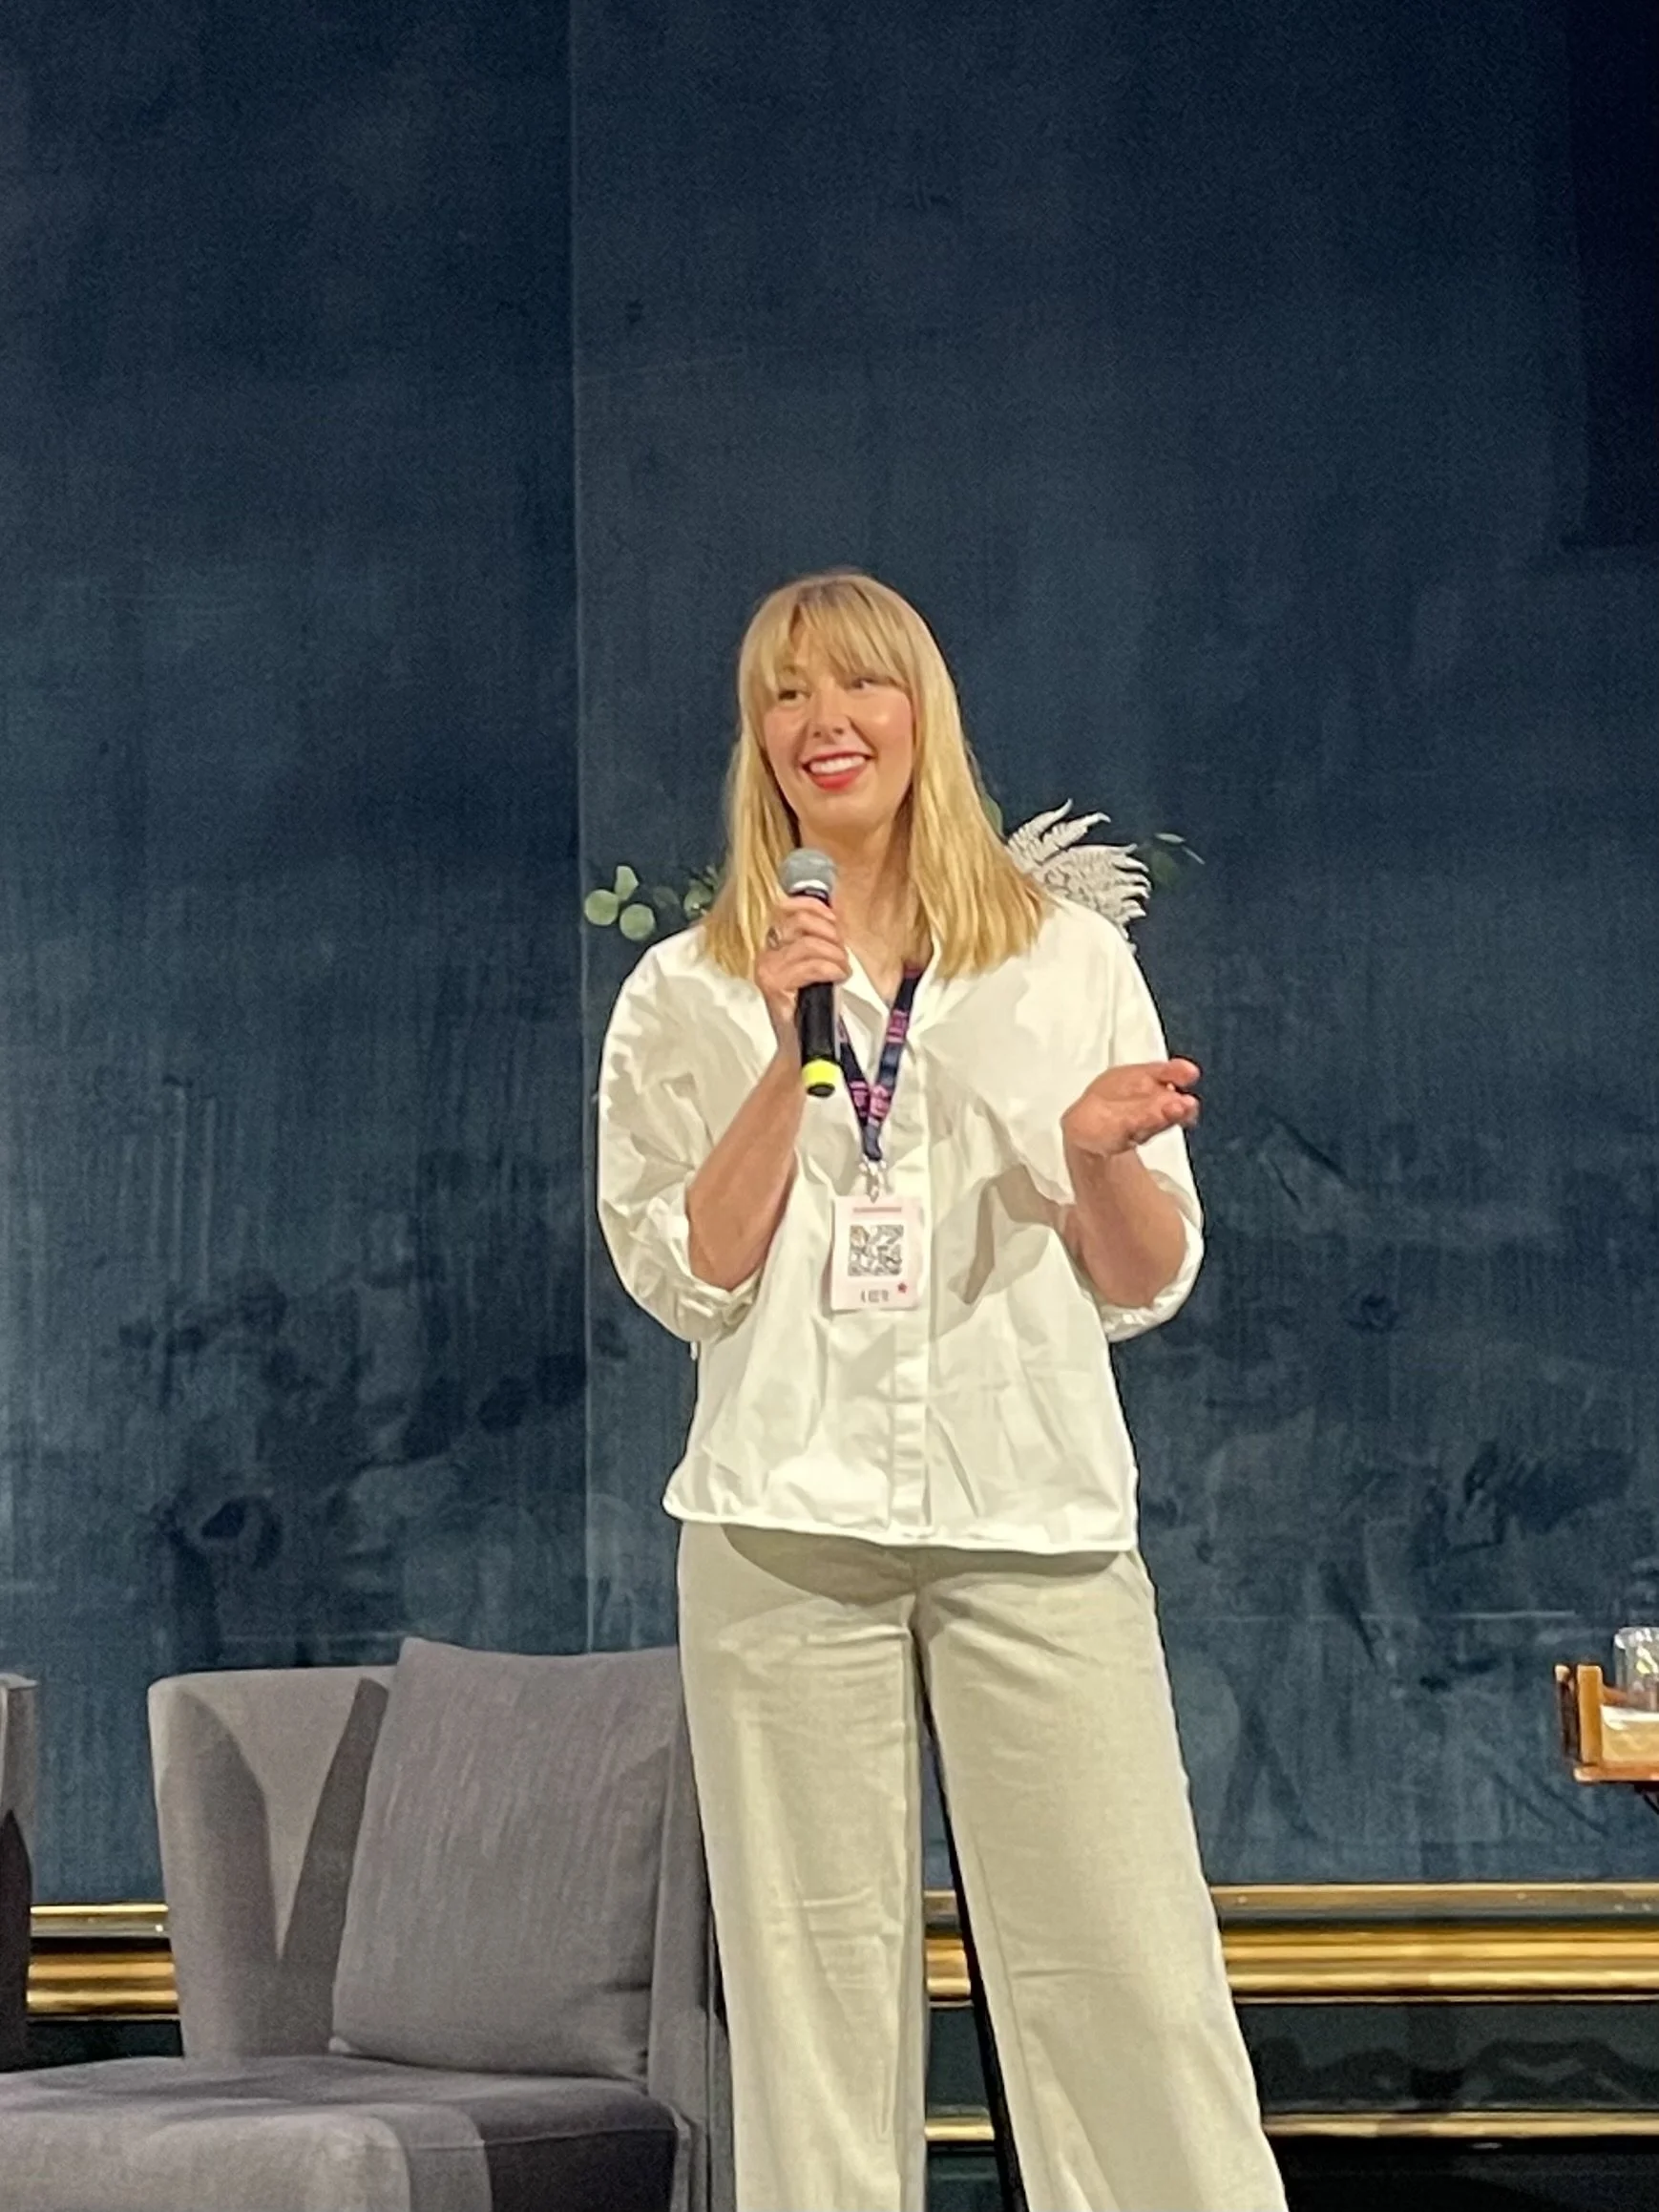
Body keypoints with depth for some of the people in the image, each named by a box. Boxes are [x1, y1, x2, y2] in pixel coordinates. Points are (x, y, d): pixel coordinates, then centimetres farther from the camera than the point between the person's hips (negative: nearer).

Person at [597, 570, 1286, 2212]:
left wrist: (1099, 1155, -13)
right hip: (786, 1534, 0)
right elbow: (681, 1281, -2)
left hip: (1038, 1521, 0)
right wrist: (786, 1061, -11)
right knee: (820, 1980, 2)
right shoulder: (685, 995, 8)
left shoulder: (1072, 960, 9)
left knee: (1127, 1975, -5)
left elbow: (1146, 1289, 8)